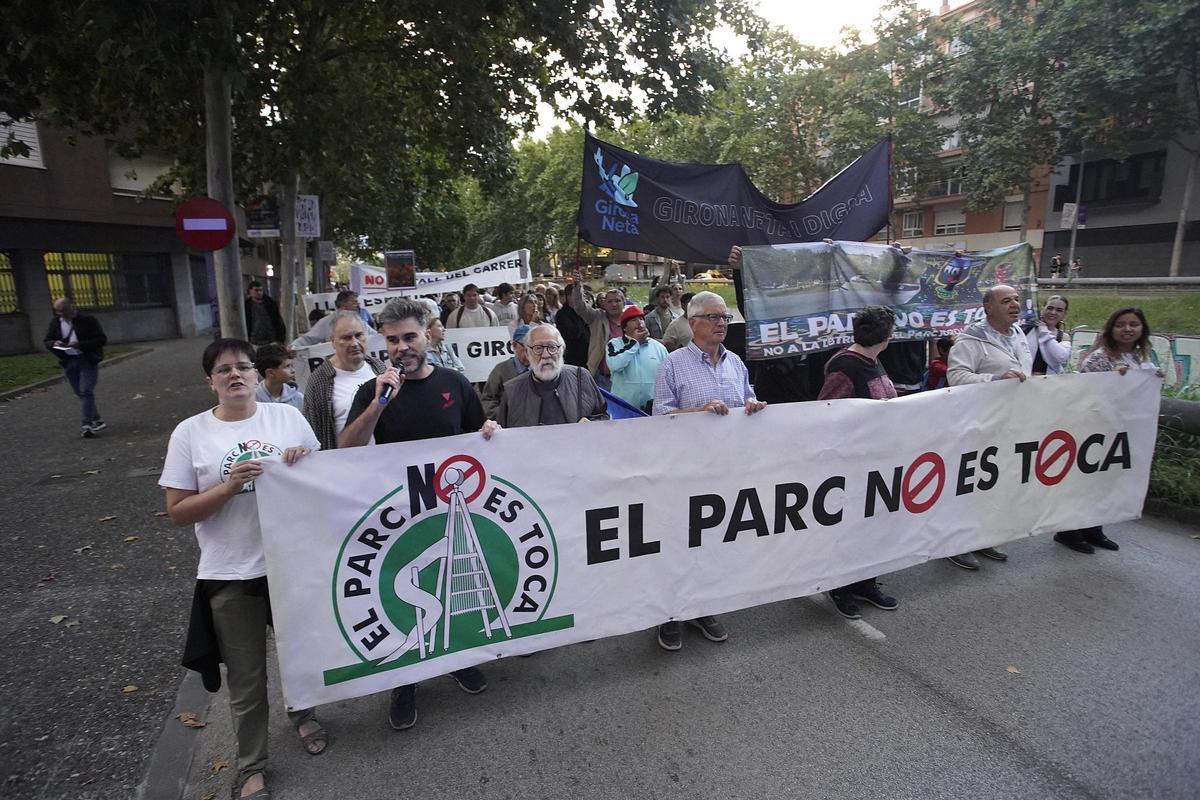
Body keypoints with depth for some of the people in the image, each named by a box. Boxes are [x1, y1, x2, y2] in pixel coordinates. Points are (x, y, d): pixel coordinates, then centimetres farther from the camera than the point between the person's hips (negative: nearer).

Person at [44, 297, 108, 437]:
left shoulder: (88, 320, -4)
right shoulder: (55, 323, 9)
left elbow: (102, 339, -8)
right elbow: (46, 341, 14)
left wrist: (81, 345, -20)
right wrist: (54, 343, -11)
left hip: (88, 360, -5)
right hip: (68, 362, 5)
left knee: (86, 392, -13)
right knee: (80, 393, 10)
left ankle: (86, 424, -16)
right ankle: (96, 420, 22)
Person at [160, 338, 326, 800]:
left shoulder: (288, 416, -2)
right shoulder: (190, 433, -6)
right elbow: (177, 512, -5)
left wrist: (304, 464, -15)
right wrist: (229, 486, -20)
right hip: (230, 576, -1)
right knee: (246, 680, 13)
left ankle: (301, 712, 52)